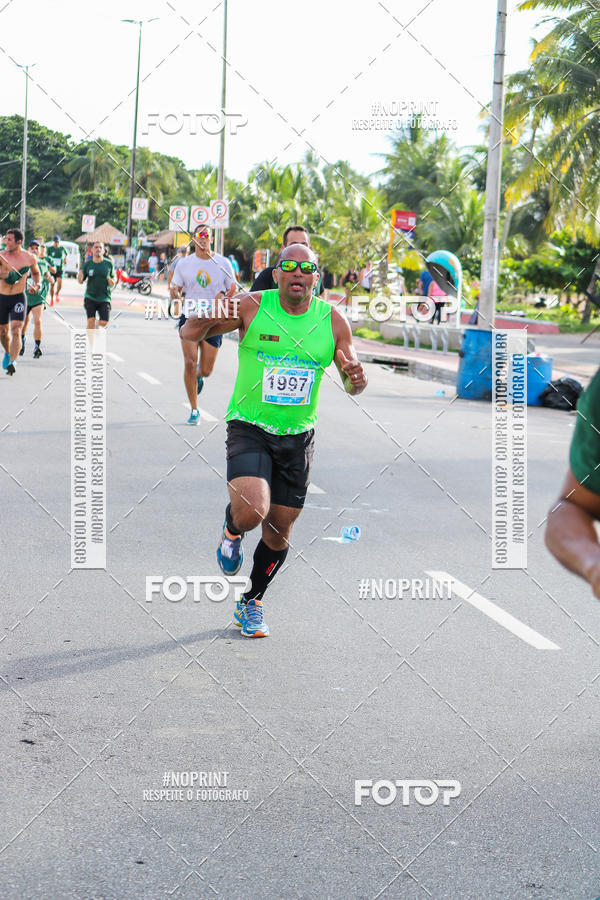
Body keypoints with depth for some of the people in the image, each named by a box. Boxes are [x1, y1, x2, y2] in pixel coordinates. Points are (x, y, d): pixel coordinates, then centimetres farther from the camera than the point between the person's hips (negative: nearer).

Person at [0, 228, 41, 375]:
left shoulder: (30, 258, -2)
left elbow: (36, 272, 18)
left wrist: (36, 284, 0)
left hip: (19, 298, -1)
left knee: (16, 331, -15)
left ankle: (12, 362, -19)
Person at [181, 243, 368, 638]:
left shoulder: (332, 320, -1)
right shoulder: (251, 306, -9)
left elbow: (353, 383, 5)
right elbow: (190, 333, -8)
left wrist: (357, 378, -20)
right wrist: (210, 318, -30)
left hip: (298, 436, 3)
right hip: (249, 428, -3)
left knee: (279, 530, 10)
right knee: (251, 511, -26)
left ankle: (251, 603, 33)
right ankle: (232, 529, 13)